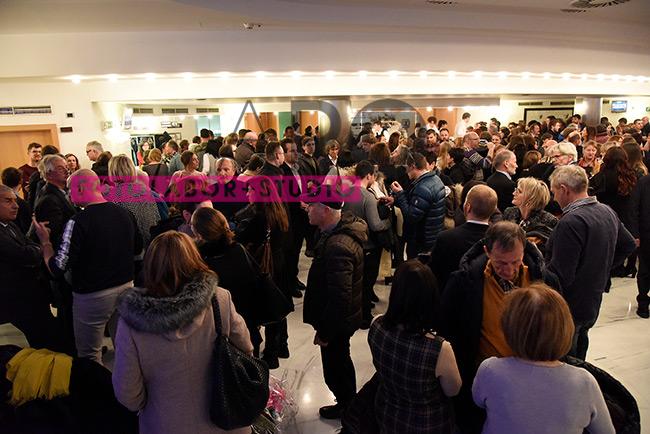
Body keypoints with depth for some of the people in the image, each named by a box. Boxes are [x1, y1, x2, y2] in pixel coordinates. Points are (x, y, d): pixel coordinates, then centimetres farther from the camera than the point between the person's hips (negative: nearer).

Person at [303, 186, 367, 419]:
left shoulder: (337, 247, -34)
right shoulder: (343, 230, -2)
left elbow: (339, 298, -33)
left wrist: (324, 332, -19)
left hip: (336, 322, -10)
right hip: (342, 318, 10)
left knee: (335, 368, 14)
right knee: (341, 361, 28)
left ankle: (346, 407, 41)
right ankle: (349, 402, 51)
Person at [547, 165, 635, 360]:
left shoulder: (571, 222, -27)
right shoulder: (608, 212, 3)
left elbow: (560, 274, -28)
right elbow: (628, 245, 18)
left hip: (569, 307, -9)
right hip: (593, 301, 9)